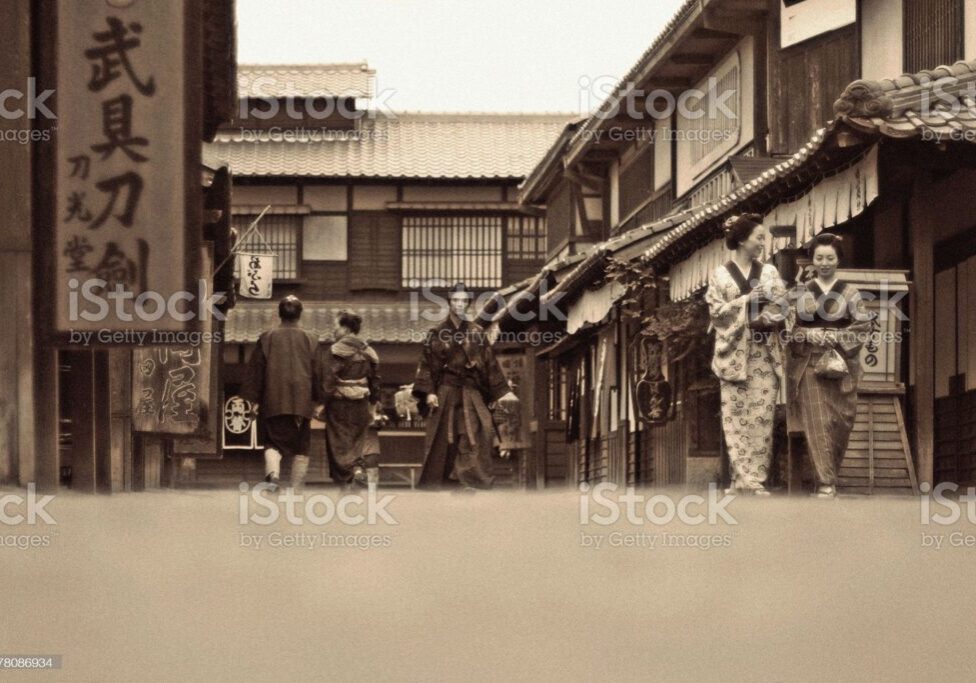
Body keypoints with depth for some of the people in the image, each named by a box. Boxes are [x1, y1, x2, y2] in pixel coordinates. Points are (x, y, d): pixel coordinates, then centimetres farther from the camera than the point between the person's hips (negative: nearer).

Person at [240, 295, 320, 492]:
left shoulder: (267, 338, 2)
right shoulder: (311, 340, 3)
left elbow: (255, 370, 2)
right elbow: (318, 372, 5)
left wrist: (253, 400, 7)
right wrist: (319, 401, 11)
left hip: (273, 402, 0)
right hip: (302, 401, 1)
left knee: (273, 441, 6)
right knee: (301, 446, 9)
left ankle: (272, 472, -22)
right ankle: (296, 489, 5)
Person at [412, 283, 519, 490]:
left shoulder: (477, 334, 10)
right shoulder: (438, 334, 4)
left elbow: (490, 364, 11)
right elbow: (427, 364, 0)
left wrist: (503, 392, 7)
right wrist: (429, 392, -11)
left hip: (471, 393, 2)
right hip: (445, 392, -1)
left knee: (478, 431, -16)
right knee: (442, 438, -1)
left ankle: (469, 479, -19)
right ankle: (434, 483, 7)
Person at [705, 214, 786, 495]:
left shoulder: (769, 272, 12)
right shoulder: (720, 275, 6)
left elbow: (783, 307, 5)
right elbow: (716, 311, -2)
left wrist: (769, 316, -14)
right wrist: (747, 300, -11)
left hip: (765, 353, 2)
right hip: (734, 353, -2)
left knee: (762, 416, -4)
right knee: (736, 418, -5)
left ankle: (755, 477, -2)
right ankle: (744, 477, -3)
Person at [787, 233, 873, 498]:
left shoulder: (850, 293, 6)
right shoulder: (802, 293, 8)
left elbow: (863, 326, 0)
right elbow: (791, 329, 8)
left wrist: (832, 338, -11)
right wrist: (810, 336, -10)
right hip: (809, 365, 0)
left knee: (839, 423, 0)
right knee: (816, 422, -9)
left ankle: (829, 476, 13)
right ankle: (825, 482, -11)